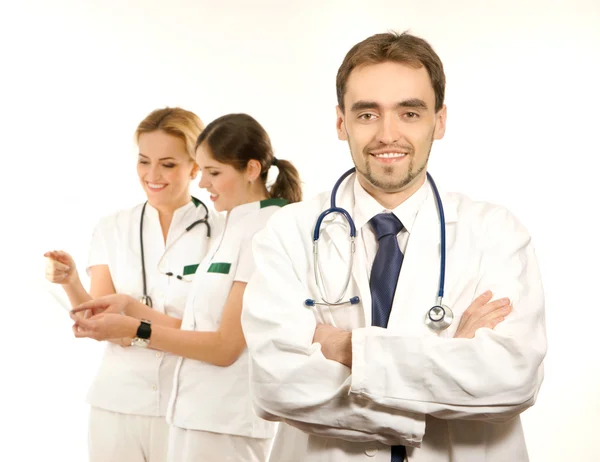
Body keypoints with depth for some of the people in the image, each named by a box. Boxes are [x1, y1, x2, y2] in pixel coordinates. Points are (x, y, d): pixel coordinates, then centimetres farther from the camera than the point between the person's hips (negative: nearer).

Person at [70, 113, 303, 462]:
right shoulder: (235, 229, 12)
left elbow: (225, 346, -17)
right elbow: (199, 327, 11)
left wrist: (134, 329, -16)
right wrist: (130, 307, 2)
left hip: (225, 423, -8)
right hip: (196, 413, 8)